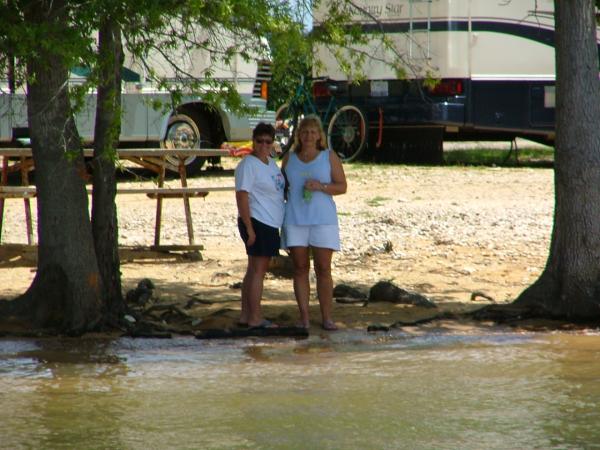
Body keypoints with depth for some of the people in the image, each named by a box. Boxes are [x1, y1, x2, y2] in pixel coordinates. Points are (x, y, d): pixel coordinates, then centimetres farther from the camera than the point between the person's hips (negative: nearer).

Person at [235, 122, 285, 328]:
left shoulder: (271, 163, 14)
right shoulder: (248, 165, -13)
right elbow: (242, 196, -18)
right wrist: (249, 228, -22)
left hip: (269, 224, 9)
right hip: (256, 222, -9)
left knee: (254, 270, 12)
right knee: (258, 269, -8)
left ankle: (246, 315, 16)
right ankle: (255, 318, -7)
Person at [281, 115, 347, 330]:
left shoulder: (329, 157, 5)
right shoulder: (289, 159, 11)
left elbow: (342, 186, 2)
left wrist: (321, 186, -14)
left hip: (323, 220, -2)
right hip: (294, 220, 2)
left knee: (323, 270, -2)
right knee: (300, 269, 1)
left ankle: (327, 317, 2)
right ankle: (304, 317, 5)